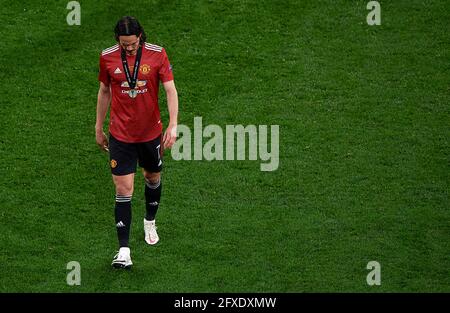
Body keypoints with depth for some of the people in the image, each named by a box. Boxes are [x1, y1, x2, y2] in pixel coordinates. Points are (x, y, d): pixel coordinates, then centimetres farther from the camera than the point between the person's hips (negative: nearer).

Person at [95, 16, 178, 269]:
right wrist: (99, 129, 12)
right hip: (120, 134, -1)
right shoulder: (108, 57, -7)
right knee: (124, 189, -7)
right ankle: (124, 251, -7)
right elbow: (104, 92, 7)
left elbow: (171, 90, -9)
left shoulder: (157, 54, -10)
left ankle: (150, 222, 50)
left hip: (151, 131, 1)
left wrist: (173, 125, -21)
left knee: (153, 178, 20)